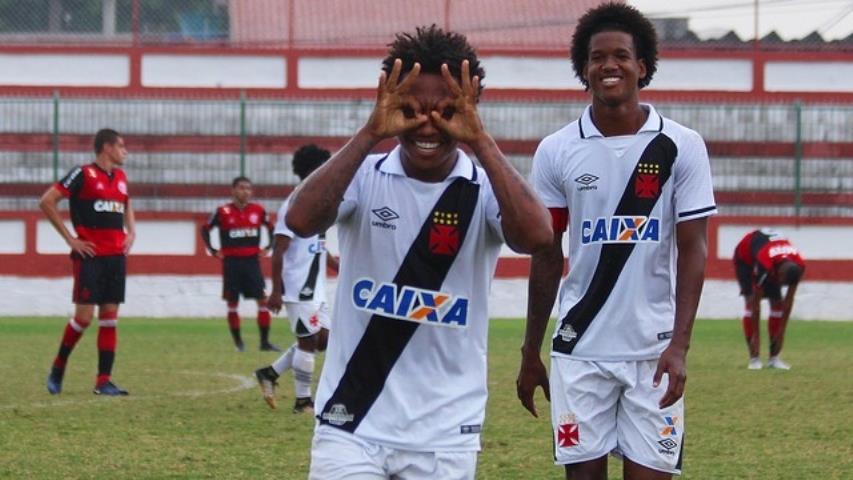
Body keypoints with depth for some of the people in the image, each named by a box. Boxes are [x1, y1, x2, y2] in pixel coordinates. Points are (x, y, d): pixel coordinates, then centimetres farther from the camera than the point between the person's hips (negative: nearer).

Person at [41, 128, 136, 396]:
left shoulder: (120, 177, 14)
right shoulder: (83, 175, -8)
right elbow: (47, 202, -10)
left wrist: (131, 233, 14)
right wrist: (70, 238, -10)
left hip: (116, 256, 7)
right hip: (90, 256, -6)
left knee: (110, 316, 2)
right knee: (84, 316, -8)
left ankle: (104, 381, 3)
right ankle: (58, 369, 12)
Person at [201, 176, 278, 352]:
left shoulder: (258, 210, 3)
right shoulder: (223, 212, -4)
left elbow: (271, 228, 19)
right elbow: (205, 229, 6)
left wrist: (268, 248, 8)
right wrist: (213, 250, -1)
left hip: (252, 260, 2)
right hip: (231, 262, -2)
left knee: (263, 300, -6)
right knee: (232, 303, 2)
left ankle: (265, 342, -2)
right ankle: (238, 342, 14)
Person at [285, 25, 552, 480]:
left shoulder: (483, 189, -3)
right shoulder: (367, 178, -1)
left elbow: (537, 237, -23)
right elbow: (300, 220, -20)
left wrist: (479, 140, -24)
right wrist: (370, 133, -23)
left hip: (444, 433, 0)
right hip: (352, 424, 0)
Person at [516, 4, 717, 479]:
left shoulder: (681, 147, -1)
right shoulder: (556, 151, 3)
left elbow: (693, 252, -2)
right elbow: (546, 258, 10)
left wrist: (679, 346, -13)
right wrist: (530, 353, 10)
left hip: (654, 351, -1)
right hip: (579, 350, 1)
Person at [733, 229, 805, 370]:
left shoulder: (798, 266, -31)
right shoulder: (764, 265, -44)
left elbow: (789, 300, -17)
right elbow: (756, 303, -34)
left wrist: (782, 329, -12)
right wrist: (756, 336, -28)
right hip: (746, 257, -5)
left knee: (777, 303, -8)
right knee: (751, 301, -20)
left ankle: (774, 357, -4)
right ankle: (754, 358, -18)